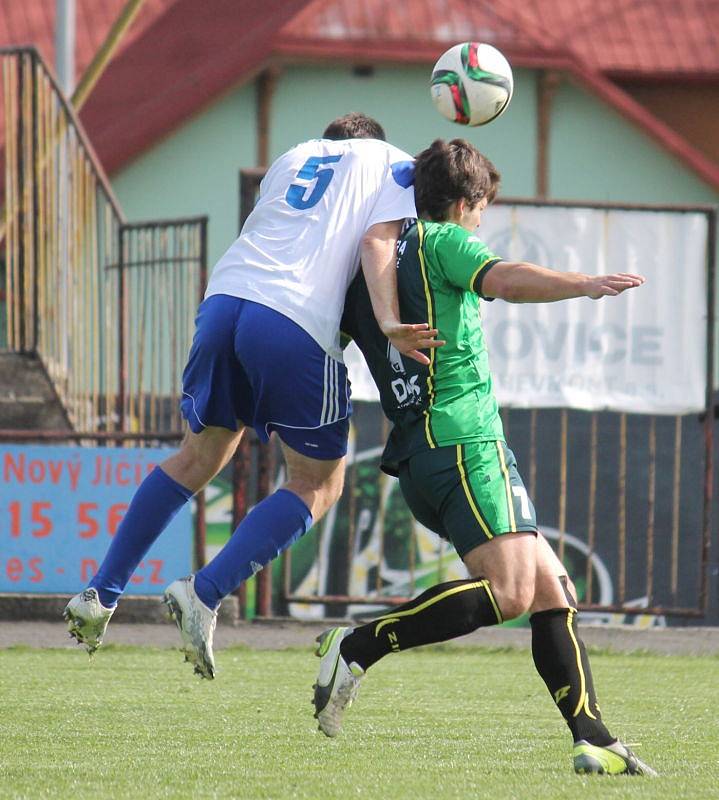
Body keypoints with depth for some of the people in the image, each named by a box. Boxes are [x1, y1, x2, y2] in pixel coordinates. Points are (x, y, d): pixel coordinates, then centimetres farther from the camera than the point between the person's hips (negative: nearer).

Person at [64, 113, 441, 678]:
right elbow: (378, 243, -2)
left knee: (202, 454, 24)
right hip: (300, 324, -6)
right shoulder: (395, 165, 16)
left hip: (225, 298, 6)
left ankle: (101, 594, 21)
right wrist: (390, 324, -15)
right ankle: (205, 594, -9)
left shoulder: (293, 158, 31)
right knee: (318, 484, 8)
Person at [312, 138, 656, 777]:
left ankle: (594, 741, -5)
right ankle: (359, 647, -19)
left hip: (419, 458, 9)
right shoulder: (441, 242, 1)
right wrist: (584, 285, -24)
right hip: (463, 441, -9)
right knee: (509, 590, -22)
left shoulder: (366, 273, 23)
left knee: (552, 588, 5)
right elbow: (504, 280, -18)